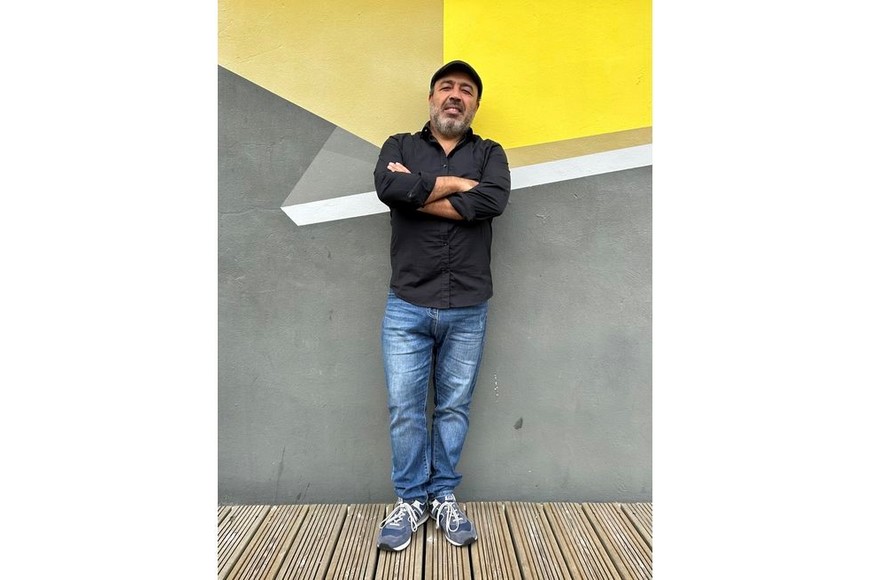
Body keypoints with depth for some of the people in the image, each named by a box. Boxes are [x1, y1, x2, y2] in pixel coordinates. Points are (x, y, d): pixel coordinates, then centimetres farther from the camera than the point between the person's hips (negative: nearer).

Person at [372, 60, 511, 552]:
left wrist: (419, 192, -10)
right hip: (407, 307, 0)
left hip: (468, 310, 1)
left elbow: (495, 200, -14)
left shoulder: (490, 153, 9)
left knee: (454, 408, 10)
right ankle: (411, 500, 23)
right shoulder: (401, 146, 9)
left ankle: (444, 497, 27)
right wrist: (455, 184, -9)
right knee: (405, 409, 4)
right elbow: (389, 187, -14)